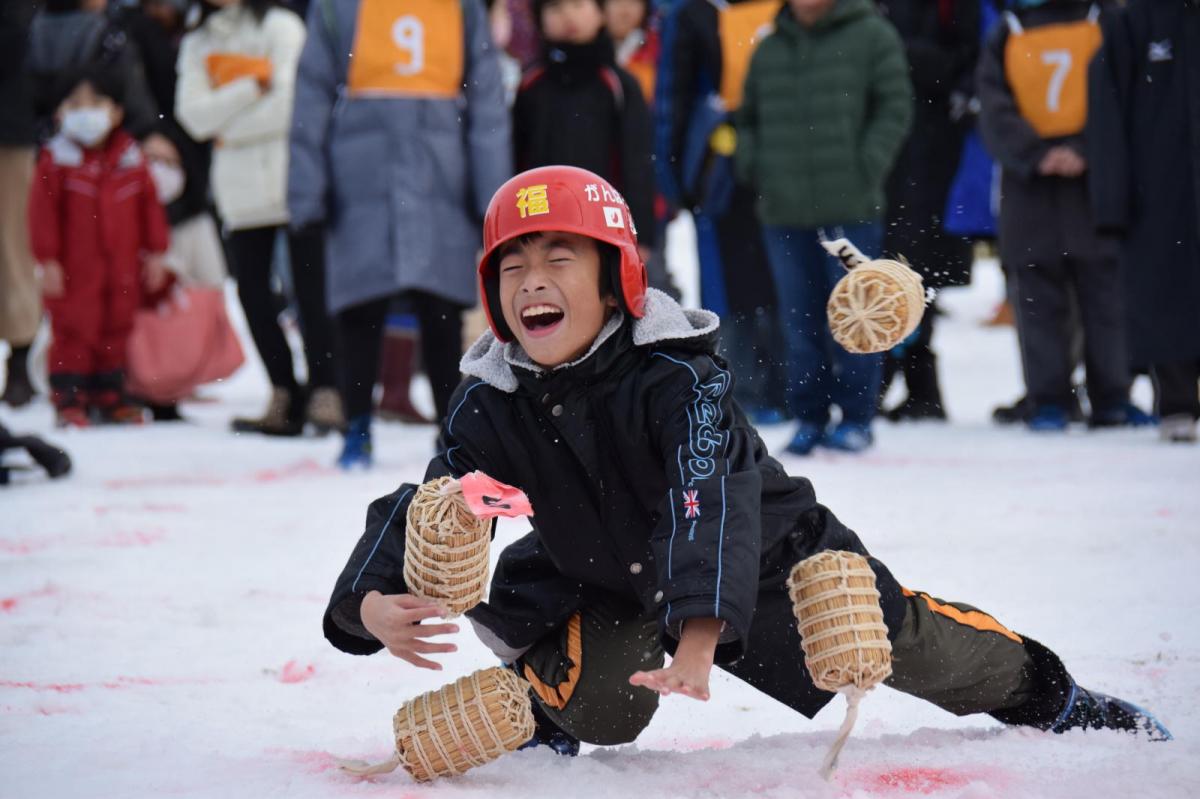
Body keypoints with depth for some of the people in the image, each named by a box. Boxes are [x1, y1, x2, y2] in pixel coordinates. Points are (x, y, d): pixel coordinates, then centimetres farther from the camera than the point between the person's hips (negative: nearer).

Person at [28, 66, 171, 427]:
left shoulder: (130, 157, 4)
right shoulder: (57, 160, -7)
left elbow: (149, 205, 10)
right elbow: (43, 210, -8)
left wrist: (155, 251, 9)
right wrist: (48, 259, -12)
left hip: (122, 267, 4)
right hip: (74, 268, -4)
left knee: (116, 329, 11)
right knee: (73, 331, -3)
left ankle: (109, 395, 22)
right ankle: (68, 398, 4)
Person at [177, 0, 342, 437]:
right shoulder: (196, 44, 14)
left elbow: (290, 103, -10)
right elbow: (195, 117, 0)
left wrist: (227, 127, -2)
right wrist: (253, 88, -10)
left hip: (294, 180, -4)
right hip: (241, 192, 4)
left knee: (311, 289, -8)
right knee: (252, 292, 2)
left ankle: (325, 392, -6)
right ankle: (285, 399, 8)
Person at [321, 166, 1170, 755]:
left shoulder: (678, 377, -33)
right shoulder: (492, 409, -20)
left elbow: (710, 503, -47)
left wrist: (699, 635, -64)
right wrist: (373, 603, -45)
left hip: (765, 558, -2)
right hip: (608, 582, 2)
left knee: (906, 641, -3)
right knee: (597, 706, -25)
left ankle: (1050, 695, 25)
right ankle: (544, 708, 12)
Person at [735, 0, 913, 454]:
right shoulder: (769, 50, 14)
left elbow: (895, 108, -3)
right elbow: (748, 116, 24)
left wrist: (867, 167, -11)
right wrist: (752, 164, 7)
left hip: (851, 209, -4)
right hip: (784, 211, 4)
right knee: (799, 319, 6)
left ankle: (857, 416, 8)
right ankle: (809, 416, 13)